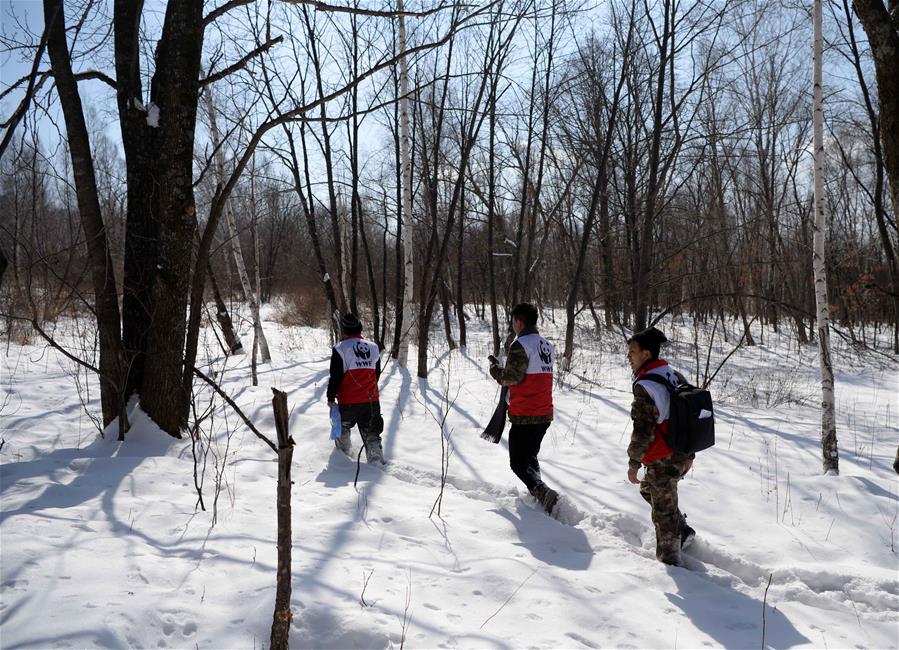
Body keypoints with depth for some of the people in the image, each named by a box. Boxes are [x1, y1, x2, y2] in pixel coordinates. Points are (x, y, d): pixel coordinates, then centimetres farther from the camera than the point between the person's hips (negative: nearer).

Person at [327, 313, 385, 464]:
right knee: (372, 435, 8)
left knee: (343, 426, 26)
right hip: (372, 401, 3)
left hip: (348, 402, -2)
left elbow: (335, 377, -11)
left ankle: (343, 453, 39)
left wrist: (331, 397, 0)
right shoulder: (373, 348, 4)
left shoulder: (340, 349, -11)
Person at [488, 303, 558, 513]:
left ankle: (543, 493, -19)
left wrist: (494, 367, 1)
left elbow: (511, 377, -18)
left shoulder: (520, 345, -15)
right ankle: (538, 495, 19)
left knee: (518, 463, 0)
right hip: (545, 414, 8)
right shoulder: (547, 345, 11)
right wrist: (504, 368, 17)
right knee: (530, 457, 23)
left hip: (524, 416, -8)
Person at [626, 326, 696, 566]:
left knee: (663, 510, 6)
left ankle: (669, 559, 17)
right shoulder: (675, 375, 6)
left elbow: (643, 431, -21)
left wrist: (634, 462, -11)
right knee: (648, 488, 29)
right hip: (685, 455, 9)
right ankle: (683, 531, 32)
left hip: (664, 461, -9)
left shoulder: (644, 387, -21)